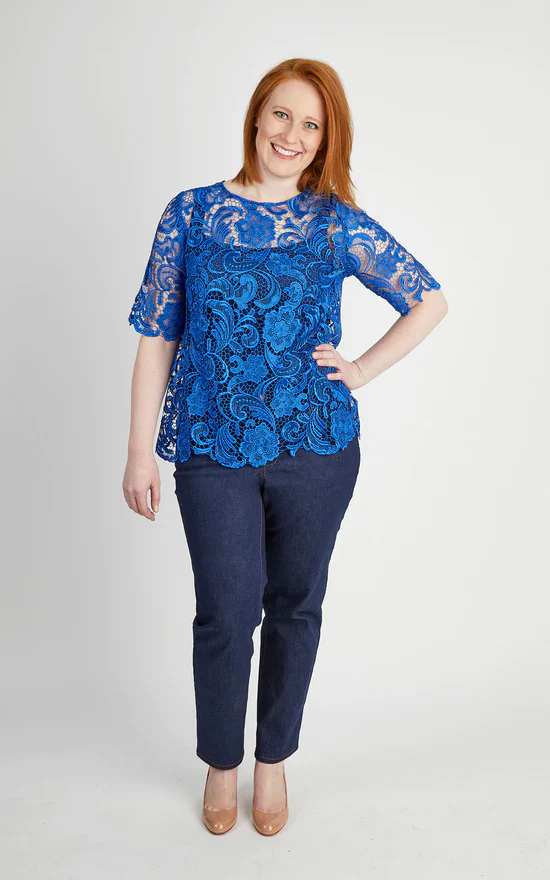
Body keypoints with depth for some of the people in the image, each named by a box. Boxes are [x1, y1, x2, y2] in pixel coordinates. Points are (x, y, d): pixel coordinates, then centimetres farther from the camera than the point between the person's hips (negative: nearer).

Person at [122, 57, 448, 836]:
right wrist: (140, 449, -1)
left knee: (295, 606, 12)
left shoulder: (339, 225, 2)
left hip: (316, 448, 1)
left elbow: (430, 302, 11)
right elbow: (157, 337, 2)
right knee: (225, 616, 3)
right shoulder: (191, 213, 2)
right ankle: (221, 763, 32)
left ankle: (274, 759, 36)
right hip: (214, 449, -1)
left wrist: (361, 371, 1)